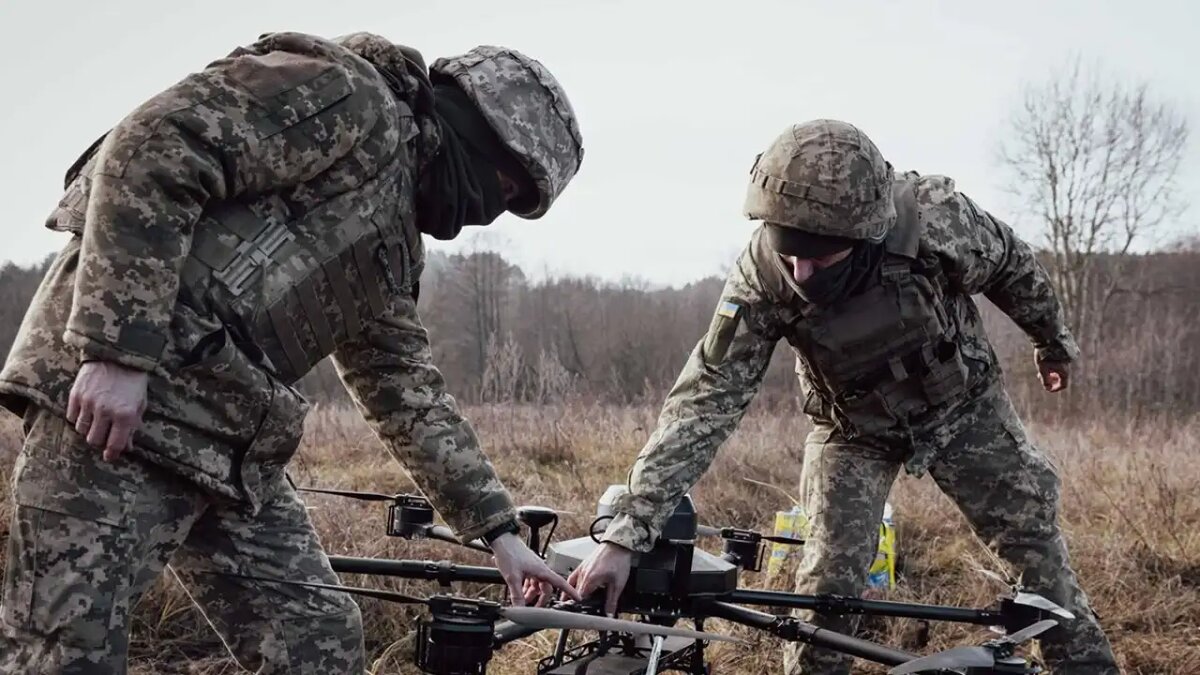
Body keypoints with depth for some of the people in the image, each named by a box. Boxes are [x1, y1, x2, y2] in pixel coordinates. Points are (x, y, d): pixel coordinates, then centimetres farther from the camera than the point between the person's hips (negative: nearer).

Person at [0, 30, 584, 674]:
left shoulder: (391, 237, 22)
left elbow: (408, 391, 26)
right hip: (112, 401, -10)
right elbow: (149, 151, -17)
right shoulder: (348, 96, -6)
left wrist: (499, 530, 25)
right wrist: (117, 349, -23)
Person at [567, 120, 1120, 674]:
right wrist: (625, 534, -40)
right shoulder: (760, 280, -32)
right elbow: (705, 401, -33)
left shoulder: (936, 216, -33)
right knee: (829, 578, -10)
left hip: (961, 406, 1)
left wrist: (1054, 342, 9)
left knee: (1033, 537, 3)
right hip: (854, 431, 0)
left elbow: (1011, 266, -10)